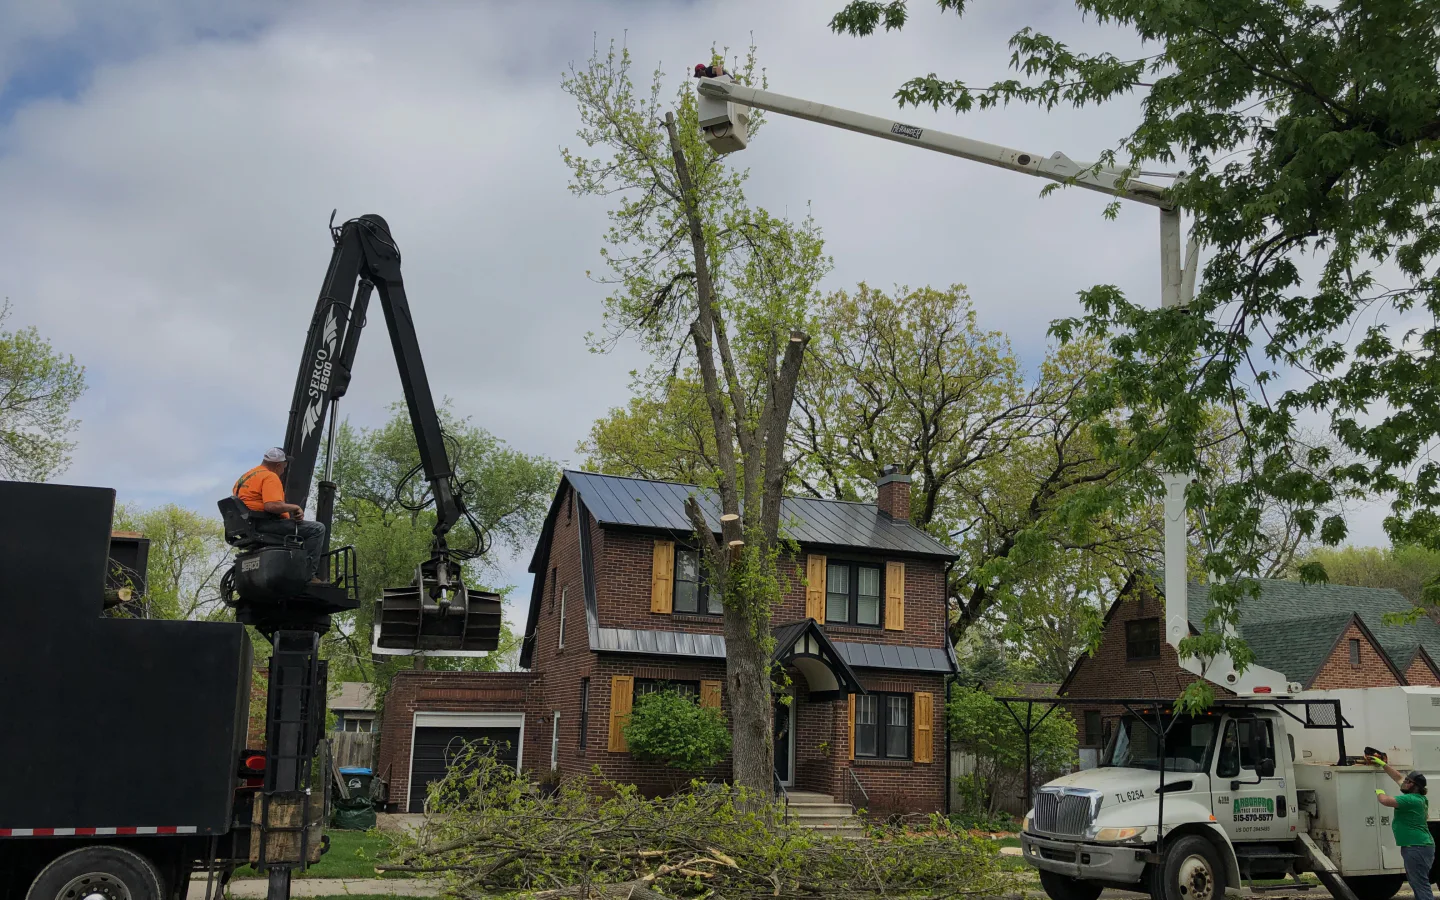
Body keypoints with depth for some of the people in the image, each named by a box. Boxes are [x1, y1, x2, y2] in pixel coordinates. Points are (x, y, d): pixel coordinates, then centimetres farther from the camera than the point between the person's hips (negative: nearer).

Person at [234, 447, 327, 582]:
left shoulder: (245, 477, 21)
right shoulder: (270, 477, -11)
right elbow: (272, 506, -26)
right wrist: (295, 507, -10)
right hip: (265, 525, -11)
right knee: (317, 529, -14)